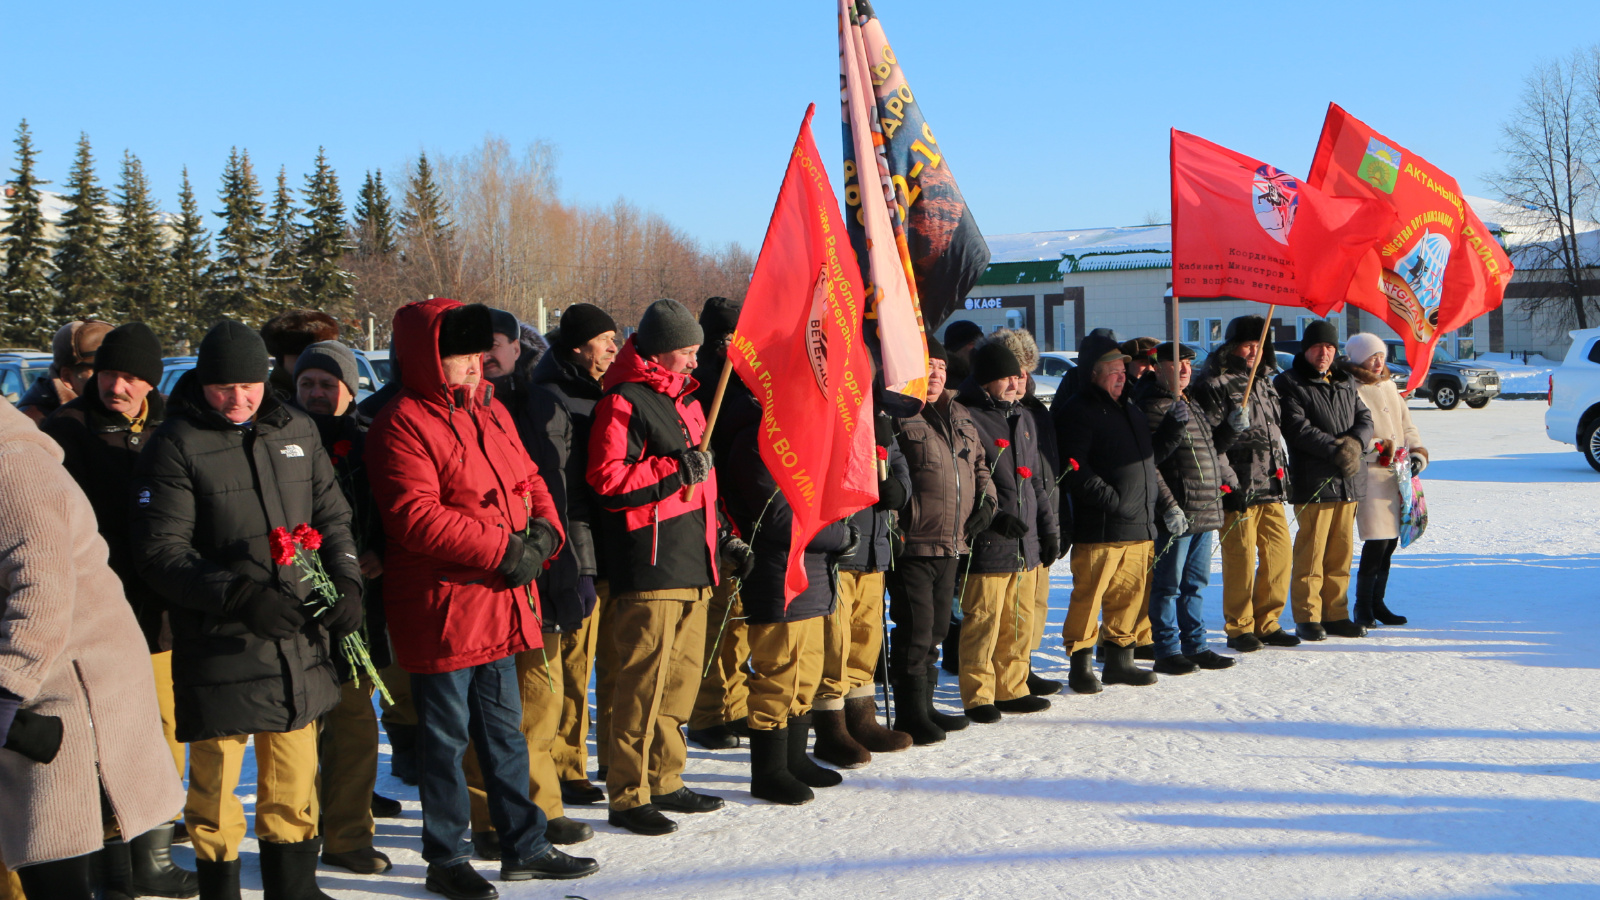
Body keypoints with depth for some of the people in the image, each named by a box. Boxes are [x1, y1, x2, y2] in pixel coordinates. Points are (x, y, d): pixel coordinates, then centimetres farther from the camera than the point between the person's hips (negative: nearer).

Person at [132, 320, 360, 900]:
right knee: (216, 776, 6)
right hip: (220, 646, -4)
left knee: (295, 776, 14)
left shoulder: (296, 431, 8)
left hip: (300, 640, 4)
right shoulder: (175, 447, -7)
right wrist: (238, 595, -22)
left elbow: (333, 517, 16)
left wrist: (346, 582, -1)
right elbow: (160, 551, -11)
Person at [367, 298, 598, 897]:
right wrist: (505, 550, -21)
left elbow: (528, 481, 17)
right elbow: (417, 518, -22)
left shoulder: (491, 413, 13)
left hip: (501, 602, 8)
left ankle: (524, 848, 29)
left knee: (504, 730, 17)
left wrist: (542, 531, -4)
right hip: (441, 606, -8)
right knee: (445, 737, 5)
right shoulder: (402, 426, -14)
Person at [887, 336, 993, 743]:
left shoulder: (959, 416, 16)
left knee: (937, 627, 16)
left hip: (952, 544, 8)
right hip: (913, 543, -8)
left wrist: (986, 499, 11)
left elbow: (979, 463, 26)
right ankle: (910, 714, 3)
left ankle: (924, 705, 27)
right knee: (915, 629, -6)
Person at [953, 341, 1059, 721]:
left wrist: (1048, 528, 20)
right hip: (988, 546, -8)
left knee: (1021, 620, 11)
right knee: (983, 619, -6)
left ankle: (1012, 689, 22)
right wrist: (992, 515, -22)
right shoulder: (967, 418, -7)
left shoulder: (1023, 418, 19)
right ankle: (978, 696, 3)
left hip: (1026, 544, 8)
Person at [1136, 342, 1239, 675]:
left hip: (1205, 511, 9)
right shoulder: (1154, 407, -9)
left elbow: (1213, 450, 30)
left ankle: (1195, 646, 22)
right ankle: (1167, 652, 4)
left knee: (1196, 583, 14)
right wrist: (1171, 431, -29)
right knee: (1168, 584, -2)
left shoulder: (1194, 404, 19)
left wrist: (1230, 481, 32)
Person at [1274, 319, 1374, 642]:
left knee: (1341, 551, 8)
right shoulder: (1289, 384, 0)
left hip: (1348, 481, 6)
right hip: (1313, 482, -6)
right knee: (1311, 552, -5)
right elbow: (1298, 428, -11)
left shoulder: (1346, 384, 20)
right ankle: (1307, 618, 2)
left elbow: (1365, 419, 13)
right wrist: (1336, 450, -17)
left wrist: (1355, 442, -9)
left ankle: (1335, 614, 16)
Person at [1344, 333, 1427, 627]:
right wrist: (1382, 451, -16)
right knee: (1377, 539, -11)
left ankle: (1377, 602, 18)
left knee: (1391, 539, 8)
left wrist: (1417, 452, 6)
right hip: (1370, 474, -8)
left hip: (1397, 474, 8)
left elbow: (1406, 424, 21)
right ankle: (1363, 606, -1)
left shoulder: (1389, 387, 19)